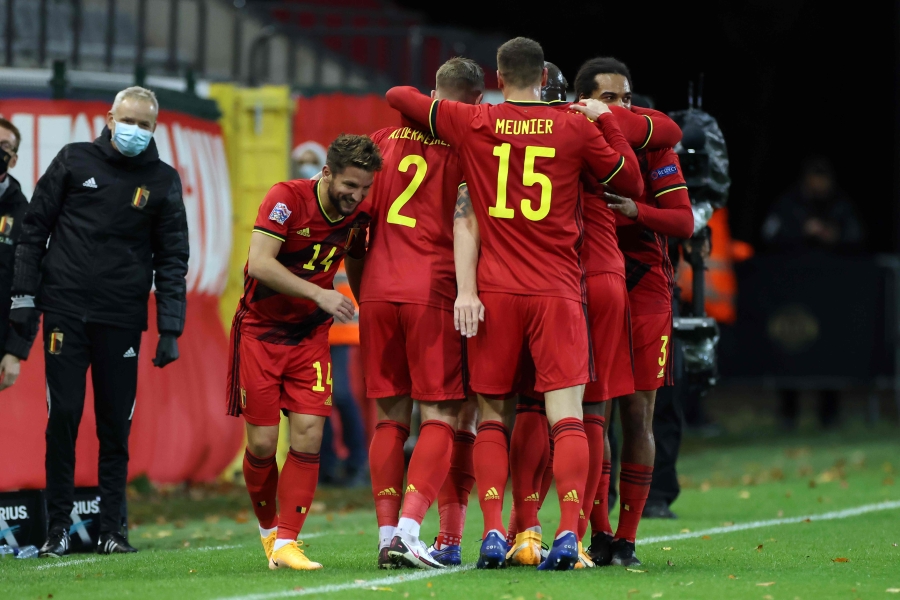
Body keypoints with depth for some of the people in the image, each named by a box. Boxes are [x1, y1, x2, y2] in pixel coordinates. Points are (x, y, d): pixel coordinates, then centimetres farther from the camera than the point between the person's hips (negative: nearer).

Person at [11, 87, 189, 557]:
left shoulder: (163, 181, 6)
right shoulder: (75, 161, 4)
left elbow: (172, 258, 7)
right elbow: (35, 227, 7)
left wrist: (170, 329, 0)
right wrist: (24, 295, 0)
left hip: (122, 319, 1)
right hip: (64, 310, -1)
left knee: (116, 425, 2)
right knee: (63, 416, -3)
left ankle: (112, 529, 8)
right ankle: (58, 527, 5)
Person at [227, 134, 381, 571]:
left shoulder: (358, 216, -4)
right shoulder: (287, 199, -19)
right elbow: (260, 263, -30)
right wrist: (319, 293, -37)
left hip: (310, 335, 4)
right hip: (260, 331, -4)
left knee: (308, 437, -10)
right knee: (262, 444, -3)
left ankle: (286, 544, -7)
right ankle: (268, 529, 21)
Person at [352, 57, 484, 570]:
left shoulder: (387, 136, 15)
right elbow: (463, 224, -9)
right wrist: (467, 291, -11)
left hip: (377, 290, 5)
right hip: (431, 291, -4)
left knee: (391, 417, 9)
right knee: (440, 417, -2)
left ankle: (387, 533, 5)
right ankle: (409, 529, -16)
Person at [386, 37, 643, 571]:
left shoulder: (471, 125, 4)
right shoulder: (577, 129, 1)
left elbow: (398, 96, 16)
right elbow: (633, 184, 12)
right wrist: (606, 120, 18)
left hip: (495, 292, 1)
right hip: (557, 291, -1)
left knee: (493, 416, 8)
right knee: (567, 416, -5)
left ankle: (493, 532, -4)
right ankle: (569, 533, -18)